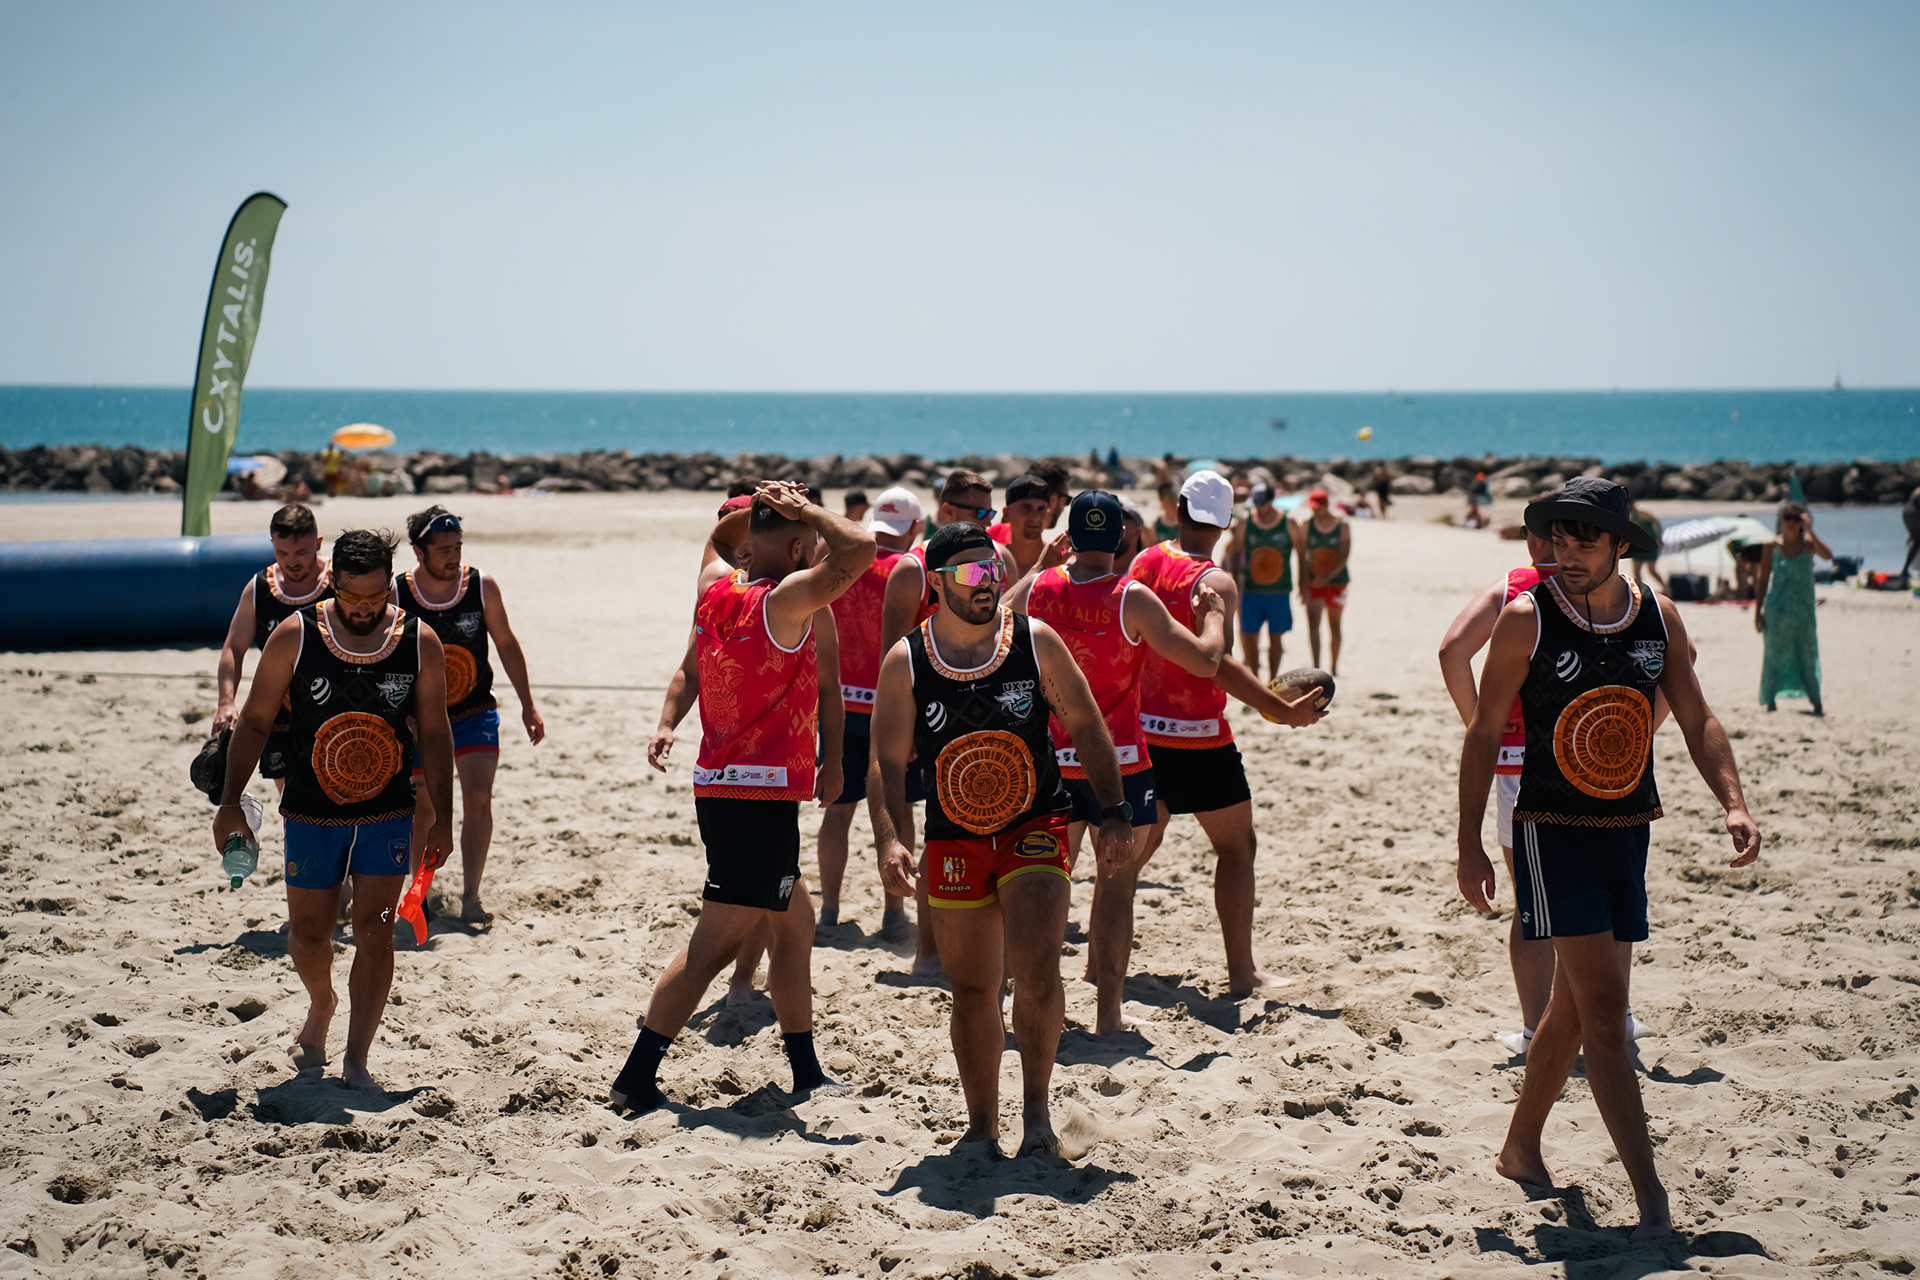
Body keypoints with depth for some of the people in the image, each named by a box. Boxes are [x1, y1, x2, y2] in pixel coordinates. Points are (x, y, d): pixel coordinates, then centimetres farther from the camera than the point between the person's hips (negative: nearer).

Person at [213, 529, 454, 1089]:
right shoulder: (294, 636, -9)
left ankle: (356, 1061, -1)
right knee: (307, 932, 11)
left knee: (374, 932, -7)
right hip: (311, 813, 0)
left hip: (388, 815, 0)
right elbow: (254, 721, -1)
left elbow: (435, 733, 3)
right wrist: (231, 803, -4)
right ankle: (321, 1005, 43)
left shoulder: (420, 642, -5)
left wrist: (442, 818, 2)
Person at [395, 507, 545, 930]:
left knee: (478, 796, -16)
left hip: (475, 713, 0)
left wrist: (527, 704, 5)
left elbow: (506, 644, 4)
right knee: (424, 807, 11)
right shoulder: (395, 596, -12)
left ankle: (470, 896, -10)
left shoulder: (483, 587, -9)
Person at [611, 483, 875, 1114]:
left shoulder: (716, 586, 7)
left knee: (794, 922, 20)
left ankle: (807, 1072, 26)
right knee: (715, 943, -6)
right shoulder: (784, 599, -16)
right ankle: (637, 1078, -5)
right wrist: (804, 509, -11)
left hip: (719, 788, 9)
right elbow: (859, 547, -25)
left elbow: (718, 539, 31)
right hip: (762, 794, -9)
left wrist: (753, 509, 15)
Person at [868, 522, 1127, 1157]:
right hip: (954, 842, 1)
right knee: (972, 989, 8)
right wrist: (889, 840, -20)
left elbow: (1086, 728, 2)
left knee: (1035, 968, -20)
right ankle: (982, 1127, 22)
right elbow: (887, 761, -5)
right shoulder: (905, 663, -5)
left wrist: (1114, 815, -4)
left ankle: (1036, 1105, 0)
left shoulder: (1036, 642, -5)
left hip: (1036, 830, -1)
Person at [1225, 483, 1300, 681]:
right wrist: (1235, 582, 0)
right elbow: (1235, 552, 6)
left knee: (1275, 637, 5)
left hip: (1280, 590, -1)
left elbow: (1301, 552, 5)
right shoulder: (1245, 522, -1)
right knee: (1248, 634, -4)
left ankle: (1272, 682, 16)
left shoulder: (1288, 523, -4)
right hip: (1251, 589, 1)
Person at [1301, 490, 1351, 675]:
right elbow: (1302, 556, -3)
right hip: (1314, 582, 0)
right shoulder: (1306, 525, -2)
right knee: (1313, 623, -12)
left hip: (1336, 581, 0)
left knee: (1334, 625, 8)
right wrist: (1304, 583, -12)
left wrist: (1327, 576, -24)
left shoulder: (1342, 526, -5)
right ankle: (1316, 665, -16)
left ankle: (1333, 667, 20)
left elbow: (1344, 557, -11)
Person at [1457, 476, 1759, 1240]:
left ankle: (1520, 1148, 33)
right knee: (1603, 1008, -12)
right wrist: (1469, 845, -7)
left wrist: (1733, 803, -6)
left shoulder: (1658, 617, 4)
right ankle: (1650, 1195, -13)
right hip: (1553, 833, -5)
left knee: (1574, 1007, 15)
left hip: (1629, 832, 5)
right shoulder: (1527, 619, -9)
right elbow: (1484, 734, -4)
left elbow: (1696, 720, 10)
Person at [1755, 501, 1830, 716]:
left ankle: (1816, 702, 10)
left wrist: (1810, 530, -23)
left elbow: (1827, 555, -22)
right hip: (1776, 609, 0)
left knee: (1808, 655, 3)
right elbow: (1763, 581, 4)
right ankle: (1770, 700, 13)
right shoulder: (1772, 547, 1)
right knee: (1774, 655, 4)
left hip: (1803, 609, 0)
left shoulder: (1808, 544, 0)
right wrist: (1758, 611, 0)